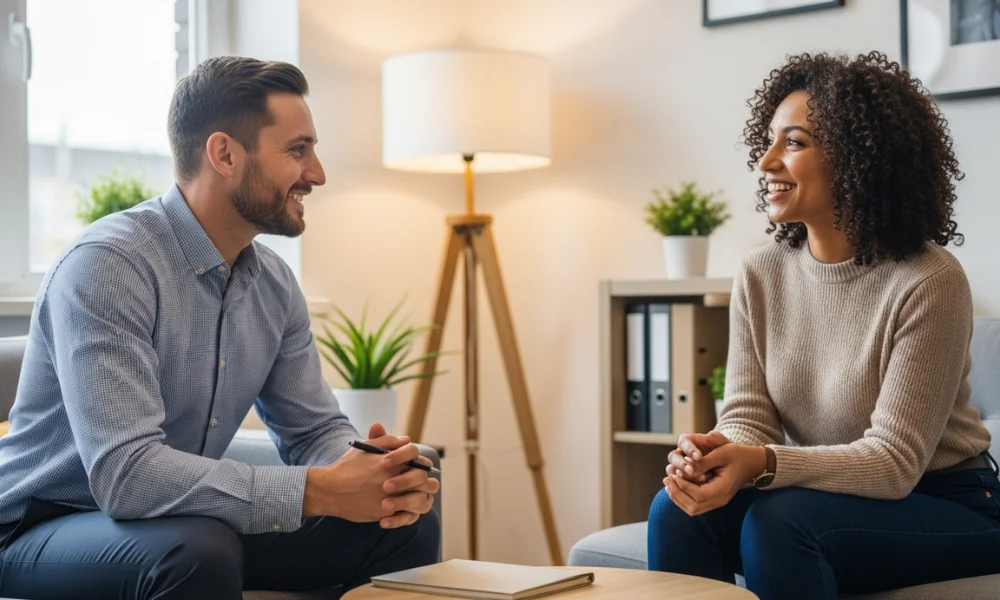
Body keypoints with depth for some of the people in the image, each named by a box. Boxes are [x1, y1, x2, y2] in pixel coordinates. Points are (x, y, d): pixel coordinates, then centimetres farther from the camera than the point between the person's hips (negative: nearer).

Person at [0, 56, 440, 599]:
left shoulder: (274, 284, 1)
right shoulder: (106, 266, -23)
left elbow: (316, 430, 8)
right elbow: (125, 472, -32)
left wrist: (378, 474, -16)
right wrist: (316, 491, -33)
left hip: (191, 525, 7)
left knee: (410, 526, -6)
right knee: (199, 550, -38)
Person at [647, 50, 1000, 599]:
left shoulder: (928, 283, -20)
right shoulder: (759, 275, -2)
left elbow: (894, 460, -21)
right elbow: (748, 415, -3)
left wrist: (763, 464, -36)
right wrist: (717, 451, -28)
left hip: (947, 508, -4)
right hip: (825, 492, 5)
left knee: (777, 521, -31)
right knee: (678, 508, -21)